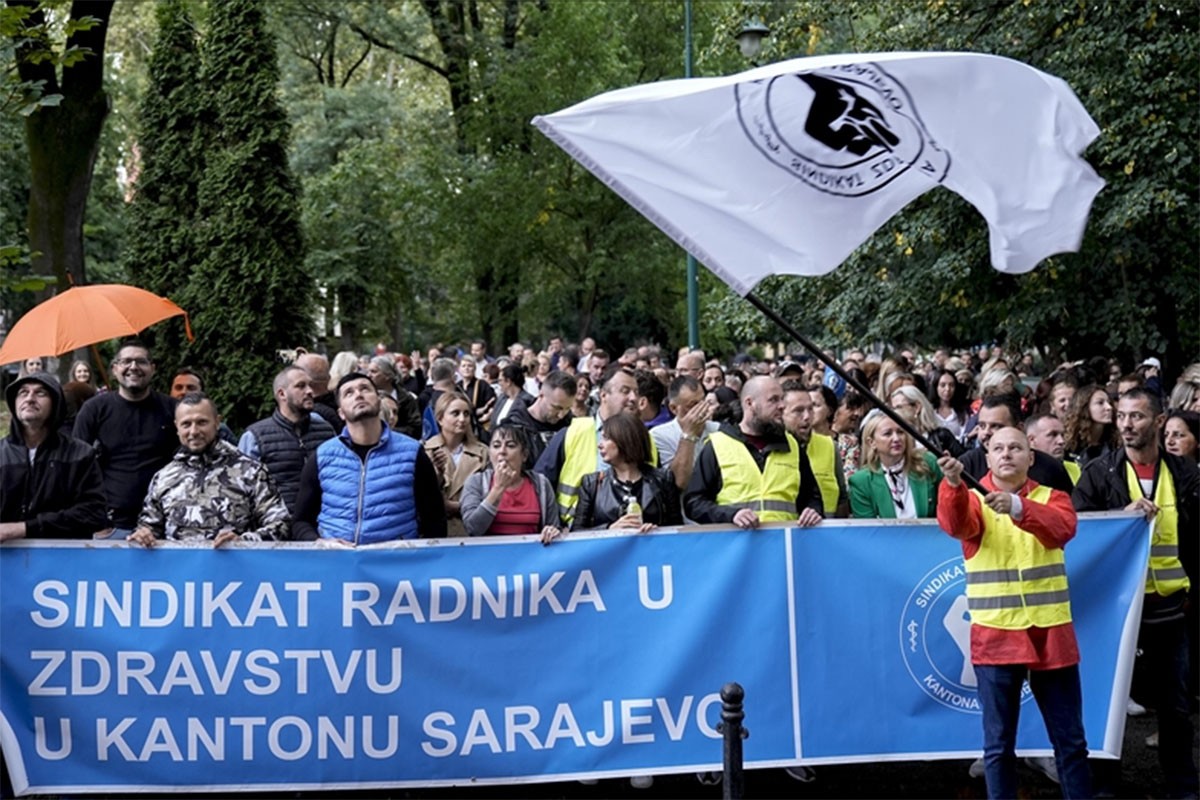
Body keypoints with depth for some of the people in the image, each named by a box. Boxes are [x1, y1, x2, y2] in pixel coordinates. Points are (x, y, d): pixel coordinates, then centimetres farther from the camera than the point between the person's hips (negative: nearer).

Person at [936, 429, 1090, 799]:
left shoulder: (1052, 498, 5)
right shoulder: (974, 499, 0)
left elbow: (1062, 527, -19)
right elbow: (955, 523, -24)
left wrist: (1018, 508, -37)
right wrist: (953, 484, -45)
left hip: (1051, 635, 2)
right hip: (996, 636, -1)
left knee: (1070, 739, 8)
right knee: (999, 742, 3)